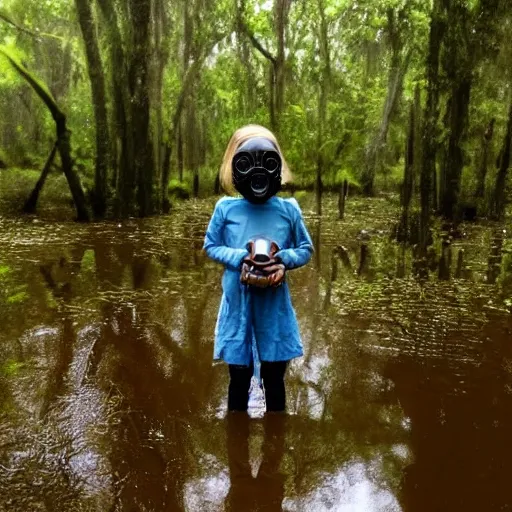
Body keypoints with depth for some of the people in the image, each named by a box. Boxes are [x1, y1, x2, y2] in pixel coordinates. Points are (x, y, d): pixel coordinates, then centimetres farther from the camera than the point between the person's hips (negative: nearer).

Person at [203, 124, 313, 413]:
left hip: (275, 304, 1)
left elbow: (306, 249, 5)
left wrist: (284, 260, -16)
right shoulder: (225, 208, -6)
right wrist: (239, 259, -15)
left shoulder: (289, 209, -5)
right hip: (238, 303, 0)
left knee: (274, 379, 15)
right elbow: (211, 247, 4)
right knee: (239, 379, 14)